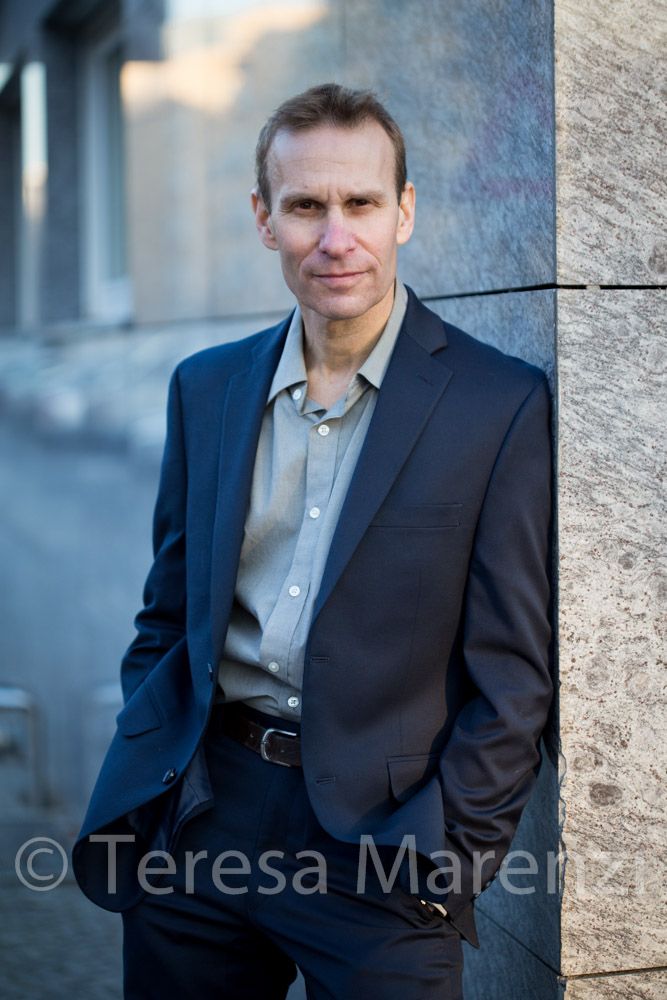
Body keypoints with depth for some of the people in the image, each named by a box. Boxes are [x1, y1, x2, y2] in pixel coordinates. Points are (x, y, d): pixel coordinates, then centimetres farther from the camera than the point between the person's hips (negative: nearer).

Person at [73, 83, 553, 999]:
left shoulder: (504, 406, -6)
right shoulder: (206, 388, 8)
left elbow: (513, 673, -5)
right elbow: (167, 619, 14)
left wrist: (452, 860, -10)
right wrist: (139, 798, 5)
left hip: (379, 842, -4)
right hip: (197, 825, 4)